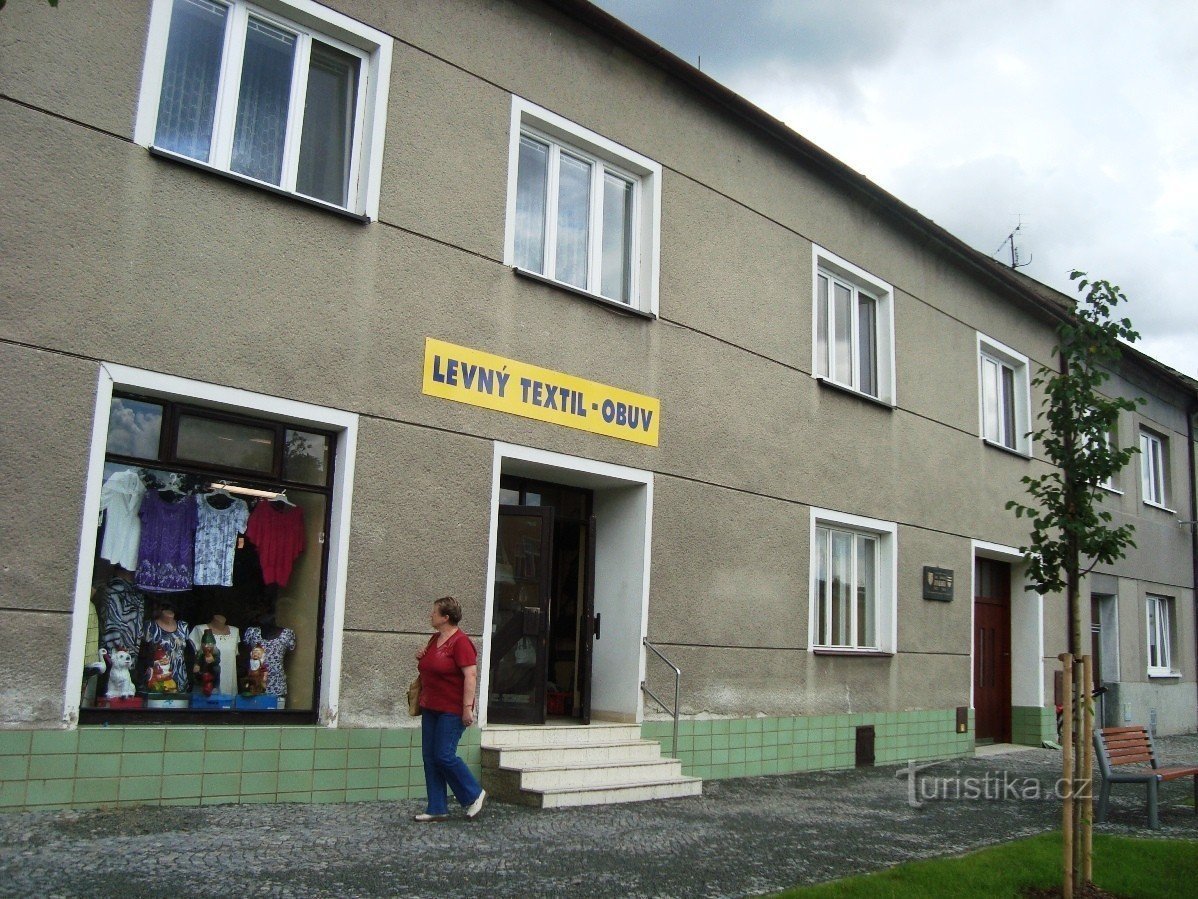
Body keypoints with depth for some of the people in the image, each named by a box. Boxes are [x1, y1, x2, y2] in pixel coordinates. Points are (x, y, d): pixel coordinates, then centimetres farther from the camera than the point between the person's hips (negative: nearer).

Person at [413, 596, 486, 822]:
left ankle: (474, 795, 11)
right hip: (431, 708, 9)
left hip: (452, 710, -9)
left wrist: (467, 707, -25)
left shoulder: (460, 642, -16)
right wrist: (421, 658, 7)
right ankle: (437, 809, 14)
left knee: (444, 756, -9)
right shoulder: (434, 639, 13)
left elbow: (471, 675, -21)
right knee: (430, 758, 8)